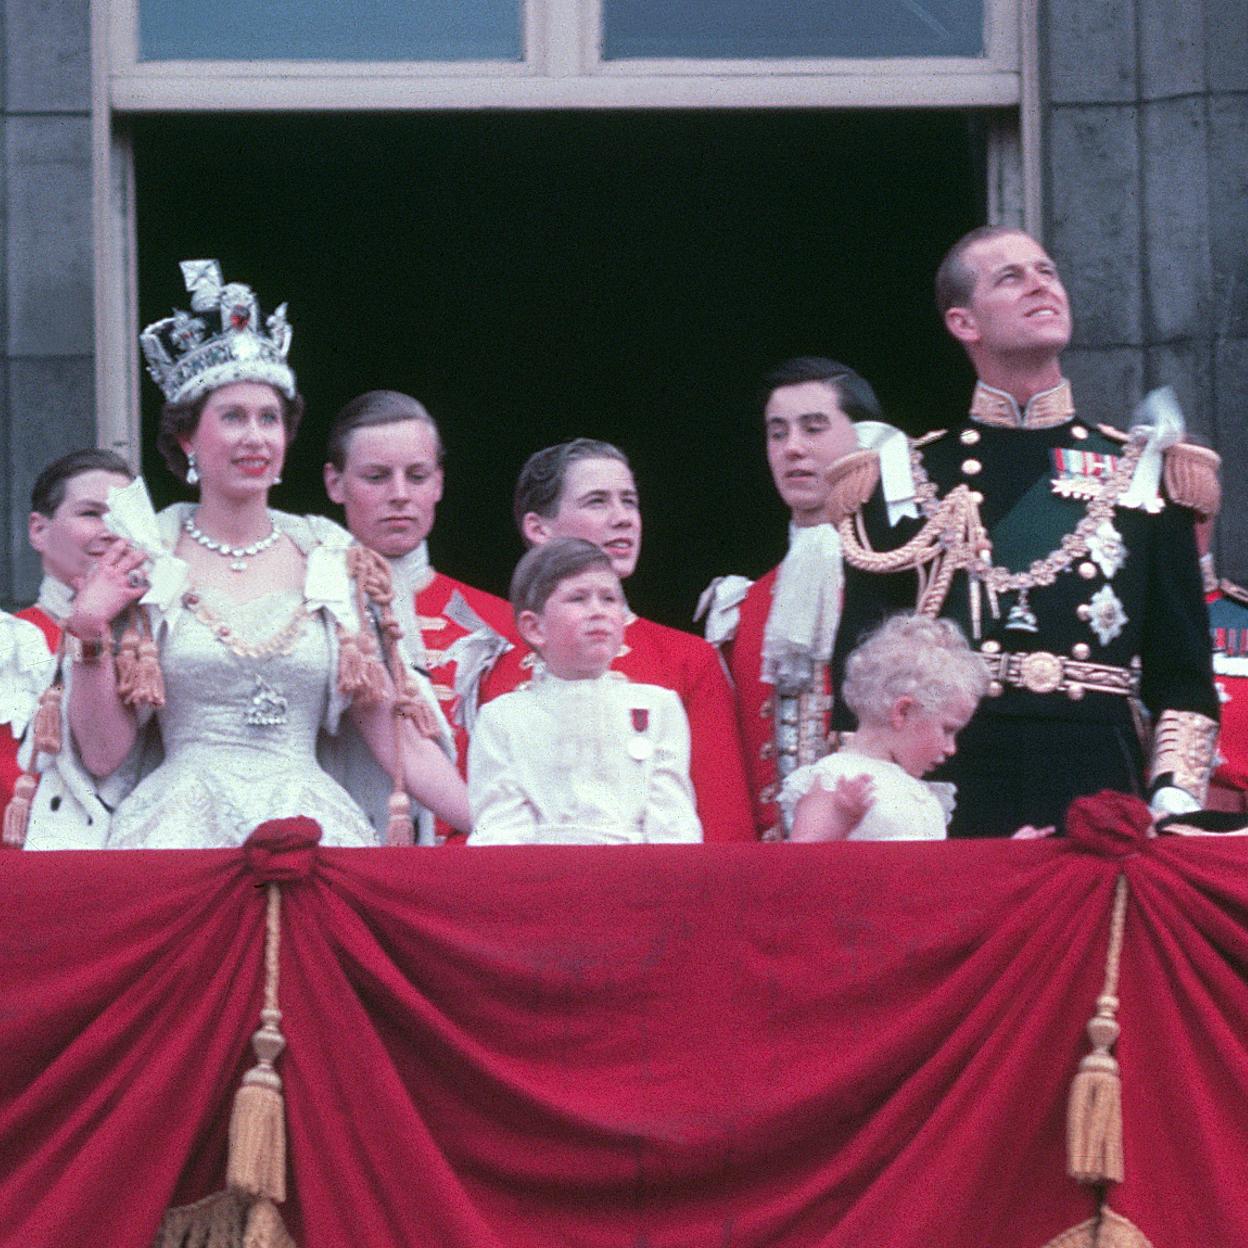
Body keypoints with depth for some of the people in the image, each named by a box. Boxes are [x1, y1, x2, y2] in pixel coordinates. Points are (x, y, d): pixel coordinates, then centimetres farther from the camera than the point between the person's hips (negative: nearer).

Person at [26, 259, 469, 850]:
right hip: (183, 839, -2)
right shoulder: (146, 560, 6)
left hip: (312, 832, 2)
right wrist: (88, 638, -8)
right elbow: (103, 754, 5)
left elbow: (397, 737, 11)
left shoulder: (333, 562, 11)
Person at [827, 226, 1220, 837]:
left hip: (1103, 791, 1)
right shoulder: (902, 483, 9)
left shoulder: (1143, 475, 13)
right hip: (951, 802, -1)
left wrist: (1173, 802, -4)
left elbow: (1183, 673, 10)